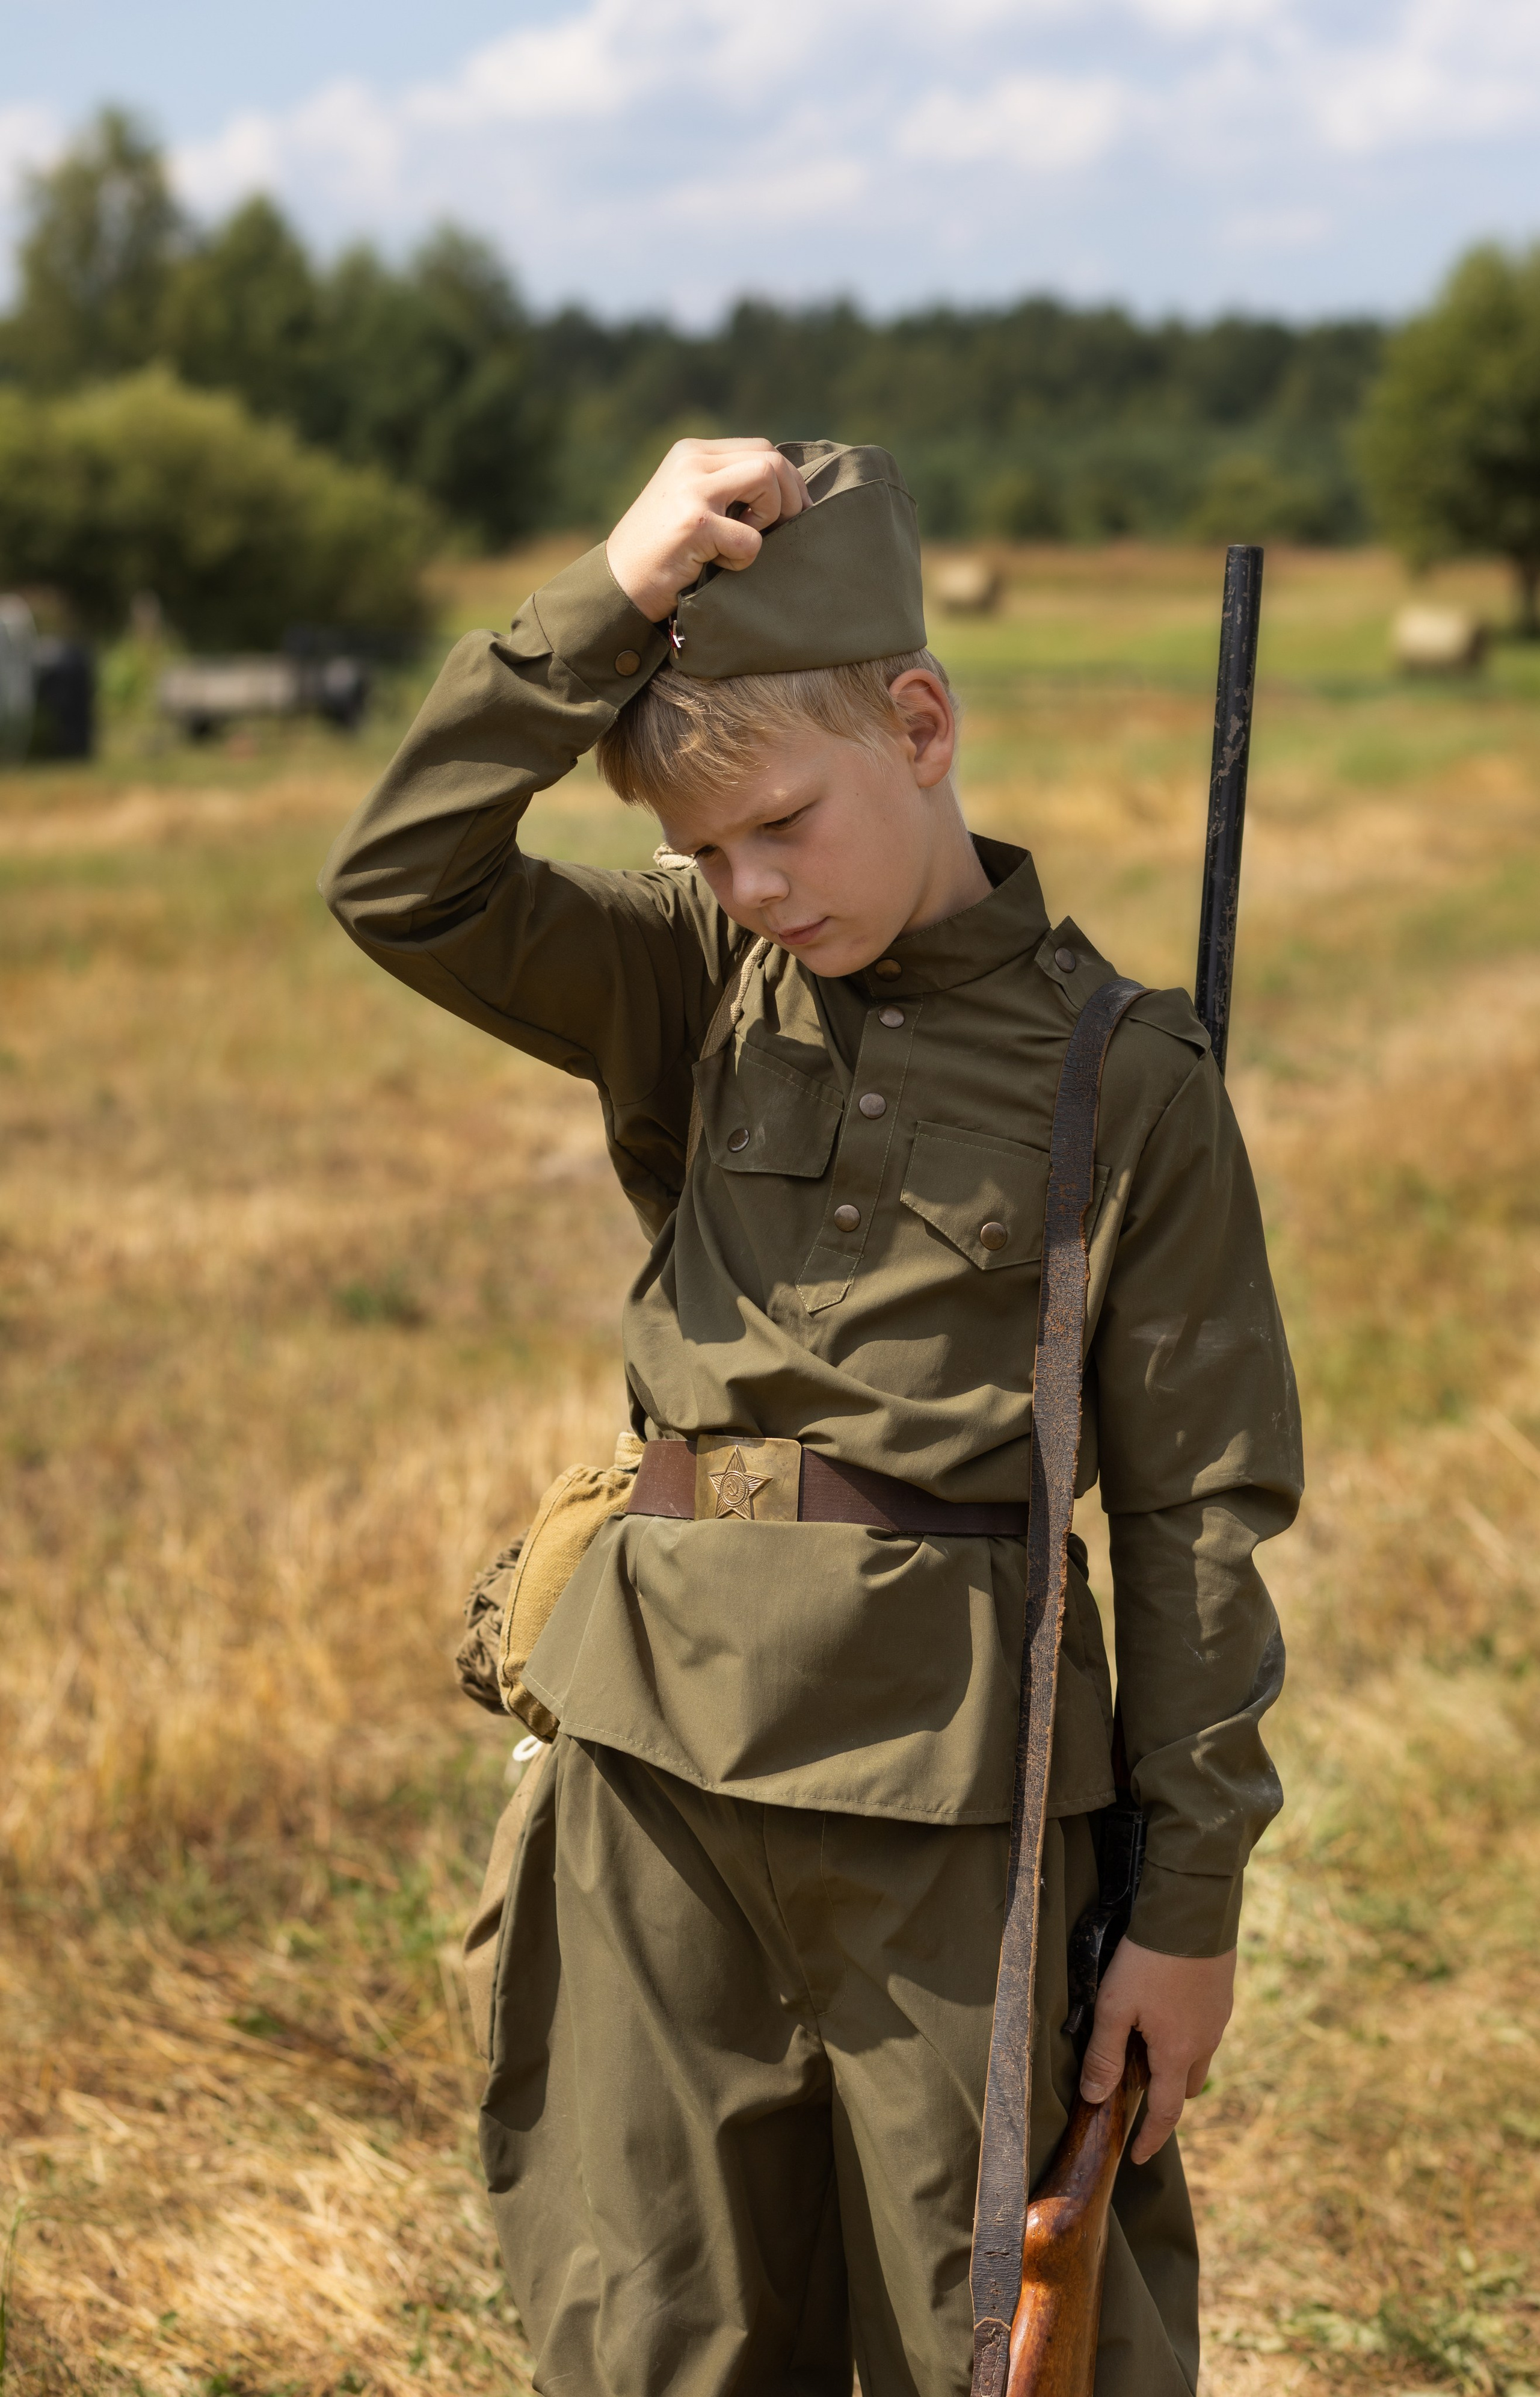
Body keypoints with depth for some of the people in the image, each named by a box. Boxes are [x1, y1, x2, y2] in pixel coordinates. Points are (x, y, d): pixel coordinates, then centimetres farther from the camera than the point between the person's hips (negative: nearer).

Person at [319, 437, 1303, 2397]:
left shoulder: (1122, 1077, -5)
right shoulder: (693, 987, 5)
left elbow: (1197, 1508, -3)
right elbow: (403, 888, -9)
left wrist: (1191, 1901, -2)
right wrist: (609, 602, -16)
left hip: (948, 1772, -3)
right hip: (662, 1739, 4)